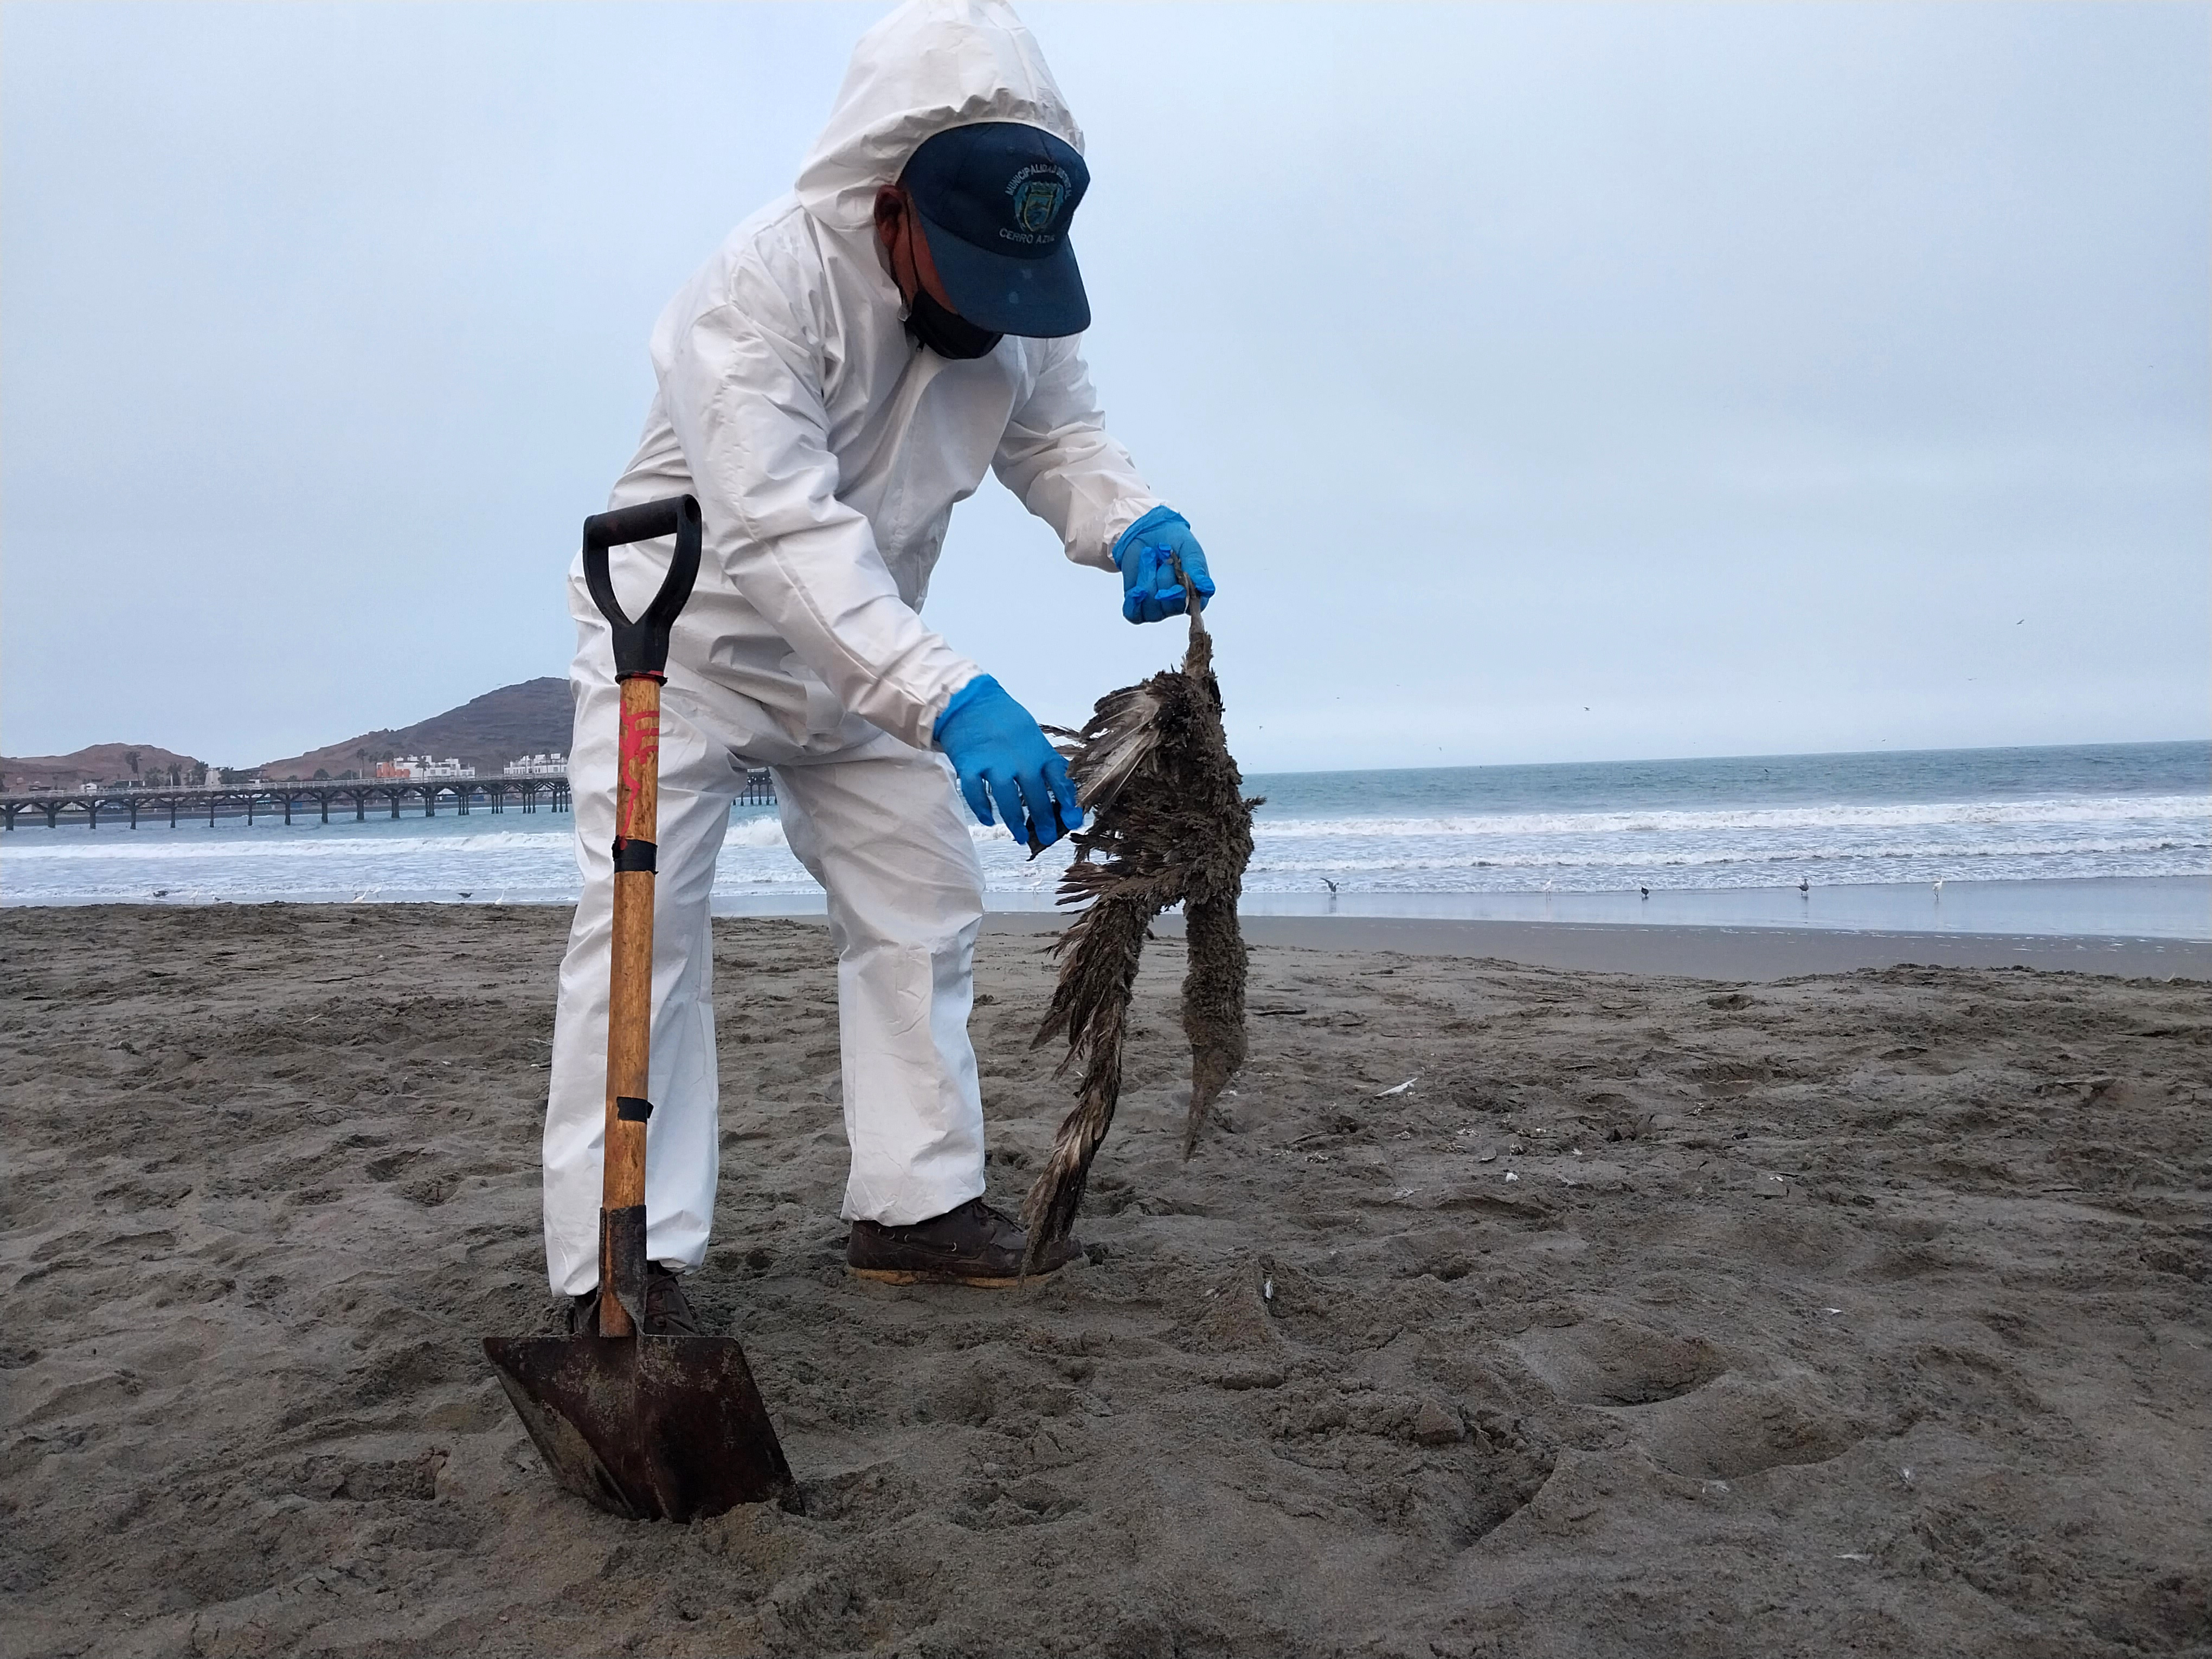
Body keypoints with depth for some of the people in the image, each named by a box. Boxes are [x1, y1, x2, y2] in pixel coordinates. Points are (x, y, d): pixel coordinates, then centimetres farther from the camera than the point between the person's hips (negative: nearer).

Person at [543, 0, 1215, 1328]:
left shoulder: (1016, 298, -11)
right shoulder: (757, 289, -32)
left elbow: (1058, 436, -4)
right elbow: (784, 533, -42)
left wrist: (1132, 521, -30)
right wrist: (950, 699, -54)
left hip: (866, 657, 6)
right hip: (686, 633, -6)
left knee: (924, 903, 3)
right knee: (646, 918, -15)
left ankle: (917, 1204, 12)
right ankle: (624, 1264, -10)